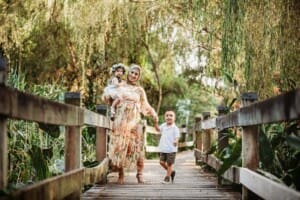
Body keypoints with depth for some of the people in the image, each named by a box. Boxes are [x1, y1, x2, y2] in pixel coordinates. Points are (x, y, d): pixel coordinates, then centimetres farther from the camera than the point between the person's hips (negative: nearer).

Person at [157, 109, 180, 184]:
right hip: (163, 149, 6)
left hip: (171, 149, -5)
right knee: (162, 162, 4)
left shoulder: (175, 128, -10)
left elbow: (177, 138, -14)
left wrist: (176, 142, -38)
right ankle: (171, 172, 27)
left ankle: (167, 177, 17)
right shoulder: (163, 126, 7)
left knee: (169, 164, 2)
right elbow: (158, 129, 25)